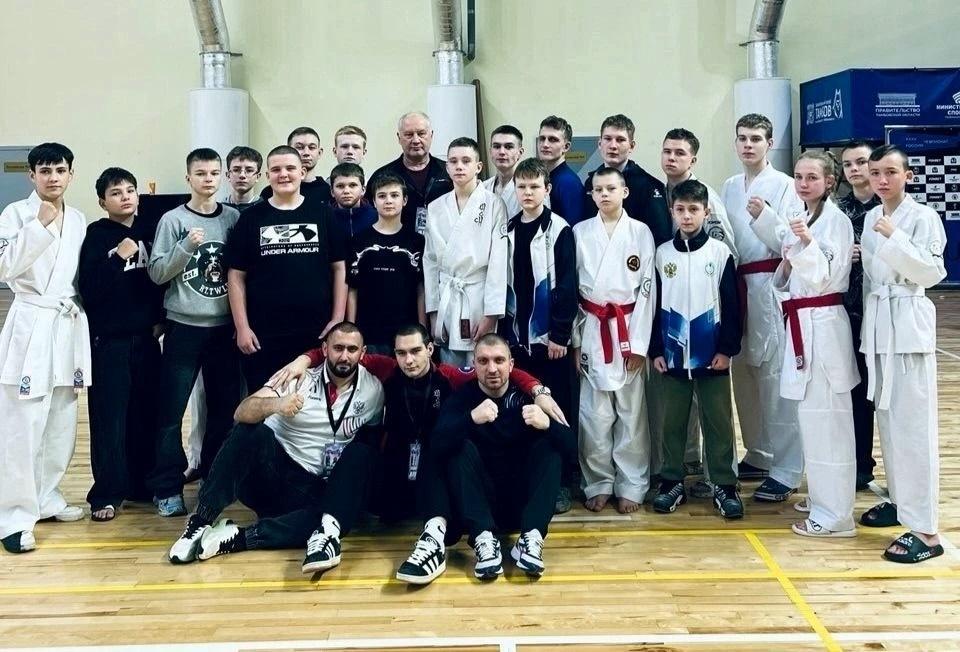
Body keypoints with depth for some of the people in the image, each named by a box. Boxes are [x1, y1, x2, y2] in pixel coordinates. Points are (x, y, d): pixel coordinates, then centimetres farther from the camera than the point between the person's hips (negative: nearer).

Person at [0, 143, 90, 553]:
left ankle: (45, 497, 24)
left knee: (62, 422, 11)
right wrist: (40, 225, -19)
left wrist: (79, 311, 13)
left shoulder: (79, 220, 11)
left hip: (70, 326, 6)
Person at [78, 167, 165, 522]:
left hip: (145, 336, 4)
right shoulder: (97, 235, -6)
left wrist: (160, 318, 6)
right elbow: (88, 288, -15)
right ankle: (107, 493, 7)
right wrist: (117, 258, -22)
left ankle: (140, 482, 23)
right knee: (109, 416, -1)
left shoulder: (150, 229, 4)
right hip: (109, 338, -4)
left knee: (146, 412, 9)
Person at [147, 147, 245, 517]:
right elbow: (156, 273, -6)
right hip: (184, 327, -3)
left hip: (224, 327, 3)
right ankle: (167, 487, 8)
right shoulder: (173, 220, -3)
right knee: (171, 410, -2)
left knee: (226, 408, 10)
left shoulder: (234, 218, 4)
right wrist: (187, 246, -20)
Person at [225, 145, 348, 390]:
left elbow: (339, 268, 5)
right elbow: (236, 276, 4)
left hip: (317, 332, 0)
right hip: (263, 334, 0)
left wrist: (338, 320, -2)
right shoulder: (252, 218, 5)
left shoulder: (322, 214, 5)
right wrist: (242, 327, -3)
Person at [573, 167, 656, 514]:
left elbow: (647, 290, -1)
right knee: (594, 414, 3)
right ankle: (599, 483, 15)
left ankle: (631, 486, 13)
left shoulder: (641, 233, 2)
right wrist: (574, 339, 0)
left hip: (628, 329, -1)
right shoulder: (580, 232, 5)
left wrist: (639, 343, -7)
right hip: (591, 331, 1)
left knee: (631, 414, 3)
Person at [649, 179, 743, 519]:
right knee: (672, 421, 9)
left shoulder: (720, 253, -1)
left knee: (718, 421, 4)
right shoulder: (663, 254, 4)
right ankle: (672, 481, 20)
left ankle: (724, 484, 13)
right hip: (673, 354, 2)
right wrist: (656, 349, 2)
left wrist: (727, 349, -5)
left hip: (712, 355, -2)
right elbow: (654, 304, 6)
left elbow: (731, 305, -1)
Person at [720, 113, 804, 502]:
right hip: (735, 284, 6)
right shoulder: (729, 187, 13)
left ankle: (786, 471, -3)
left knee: (776, 377, -7)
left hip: (770, 284, -6)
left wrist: (764, 217, -26)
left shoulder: (784, 185, -5)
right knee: (744, 374, 12)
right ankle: (758, 456, 26)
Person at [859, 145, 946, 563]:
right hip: (877, 324, 7)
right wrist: (868, 320, 14)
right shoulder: (870, 218, 12)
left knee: (913, 424, -9)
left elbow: (932, 272, -15)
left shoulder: (923, 217, -8)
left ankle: (925, 530, -8)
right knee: (887, 418, 15)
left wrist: (896, 238, -22)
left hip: (908, 324, -7)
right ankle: (901, 500, 30)